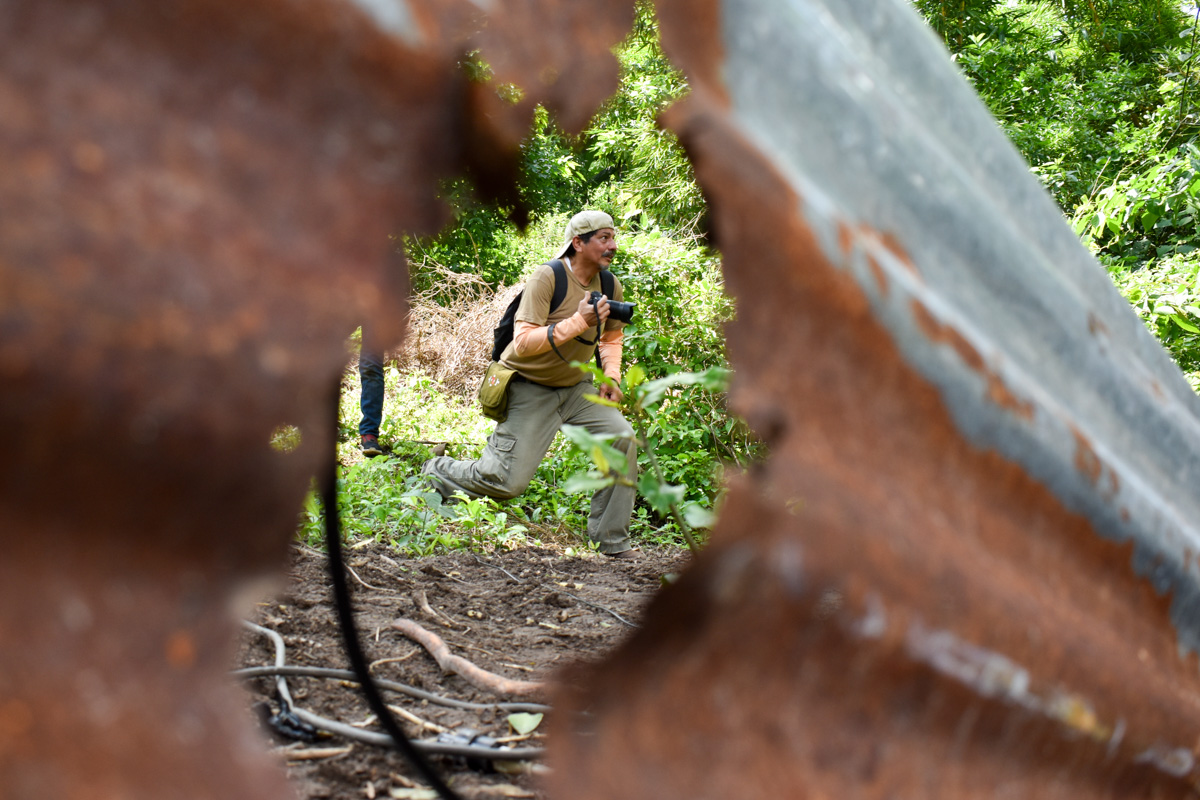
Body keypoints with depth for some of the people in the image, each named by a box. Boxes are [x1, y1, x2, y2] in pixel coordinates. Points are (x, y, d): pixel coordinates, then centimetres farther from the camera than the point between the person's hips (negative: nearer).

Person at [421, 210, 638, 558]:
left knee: (622, 437, -15)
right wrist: (578, 322, -33)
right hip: (530, 388, -6)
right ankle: (436, 474, 22)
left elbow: (612, 337, 19)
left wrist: (611, 377, 2)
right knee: (506, 481, -9)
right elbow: (523, 342, -29)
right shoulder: (548, 277, -21)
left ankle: (611, 541, -2)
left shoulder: (610, 285, 0)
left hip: (575, 386, 6)